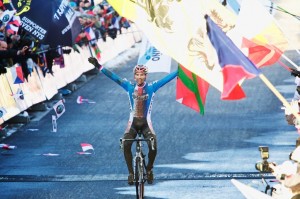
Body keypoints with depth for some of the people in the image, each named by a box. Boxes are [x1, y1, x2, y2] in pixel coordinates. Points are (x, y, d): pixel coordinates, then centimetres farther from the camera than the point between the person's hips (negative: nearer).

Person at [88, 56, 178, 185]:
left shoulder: (151, 87, -1)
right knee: (126, 145, -25)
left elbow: (167, 78, -5)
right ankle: (131, 173, -9)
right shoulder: (129, 87, 2)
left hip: (146, 123, -1)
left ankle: (149, 169, 6)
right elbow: (114, 77, -2)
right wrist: (98, 66, -7)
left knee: (153, 147, -23)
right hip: (133, 123, 1)